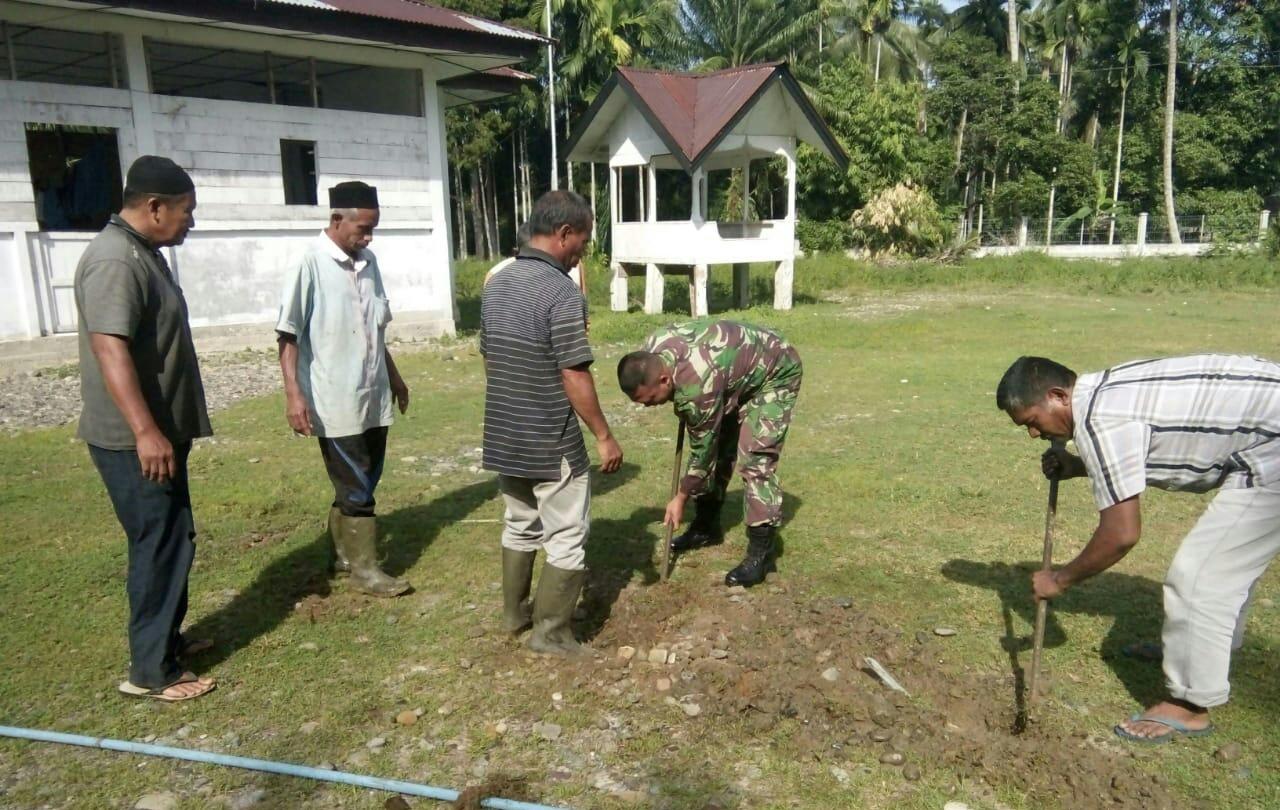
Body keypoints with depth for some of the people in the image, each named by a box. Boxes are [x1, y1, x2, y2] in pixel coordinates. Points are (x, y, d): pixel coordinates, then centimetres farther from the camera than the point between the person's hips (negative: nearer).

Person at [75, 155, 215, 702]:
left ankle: (166, 640, 32)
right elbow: (110, 349, -27)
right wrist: (145, 432, -32)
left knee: (171, 539, 18)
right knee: (160, 544, -4)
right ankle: (150, 671, 8)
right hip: (133, 440, -10)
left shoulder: (144, 253, 13)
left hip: (162, 431, 10)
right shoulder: (115, 261, -19)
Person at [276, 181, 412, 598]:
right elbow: (288, 334, -13)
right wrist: (293, 393, -20)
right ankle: (363, 567, 17)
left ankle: (342, 553, 33)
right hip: (335, 401, -7)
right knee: (356, 487, 3)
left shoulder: (367, 262, 8)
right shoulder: (310, 264, -13)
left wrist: (393, 375, 22)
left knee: (364, 481, 16)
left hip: (374, 397, 7)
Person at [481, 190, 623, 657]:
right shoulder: (562, 292, -19)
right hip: (552, 445, -8)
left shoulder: (496, 285, 6)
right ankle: (551, 632, 14)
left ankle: (514, 612, 35)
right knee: (566, 539, 7)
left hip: (504, 439, 8)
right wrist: (604, 436, -11)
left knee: (520, 527, 23)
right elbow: (574, 377, -20)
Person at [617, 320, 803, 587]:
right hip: (735, 371, 9)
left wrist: (681, 497, -13)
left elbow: (702, 449, -25)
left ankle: (761, 551, -11)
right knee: (717, 447, 8)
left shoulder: (698, 386, -40)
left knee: (755, 458, -17)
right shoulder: (650, 351, -18)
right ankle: (707, 527, 23)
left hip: (775, 373, -8)